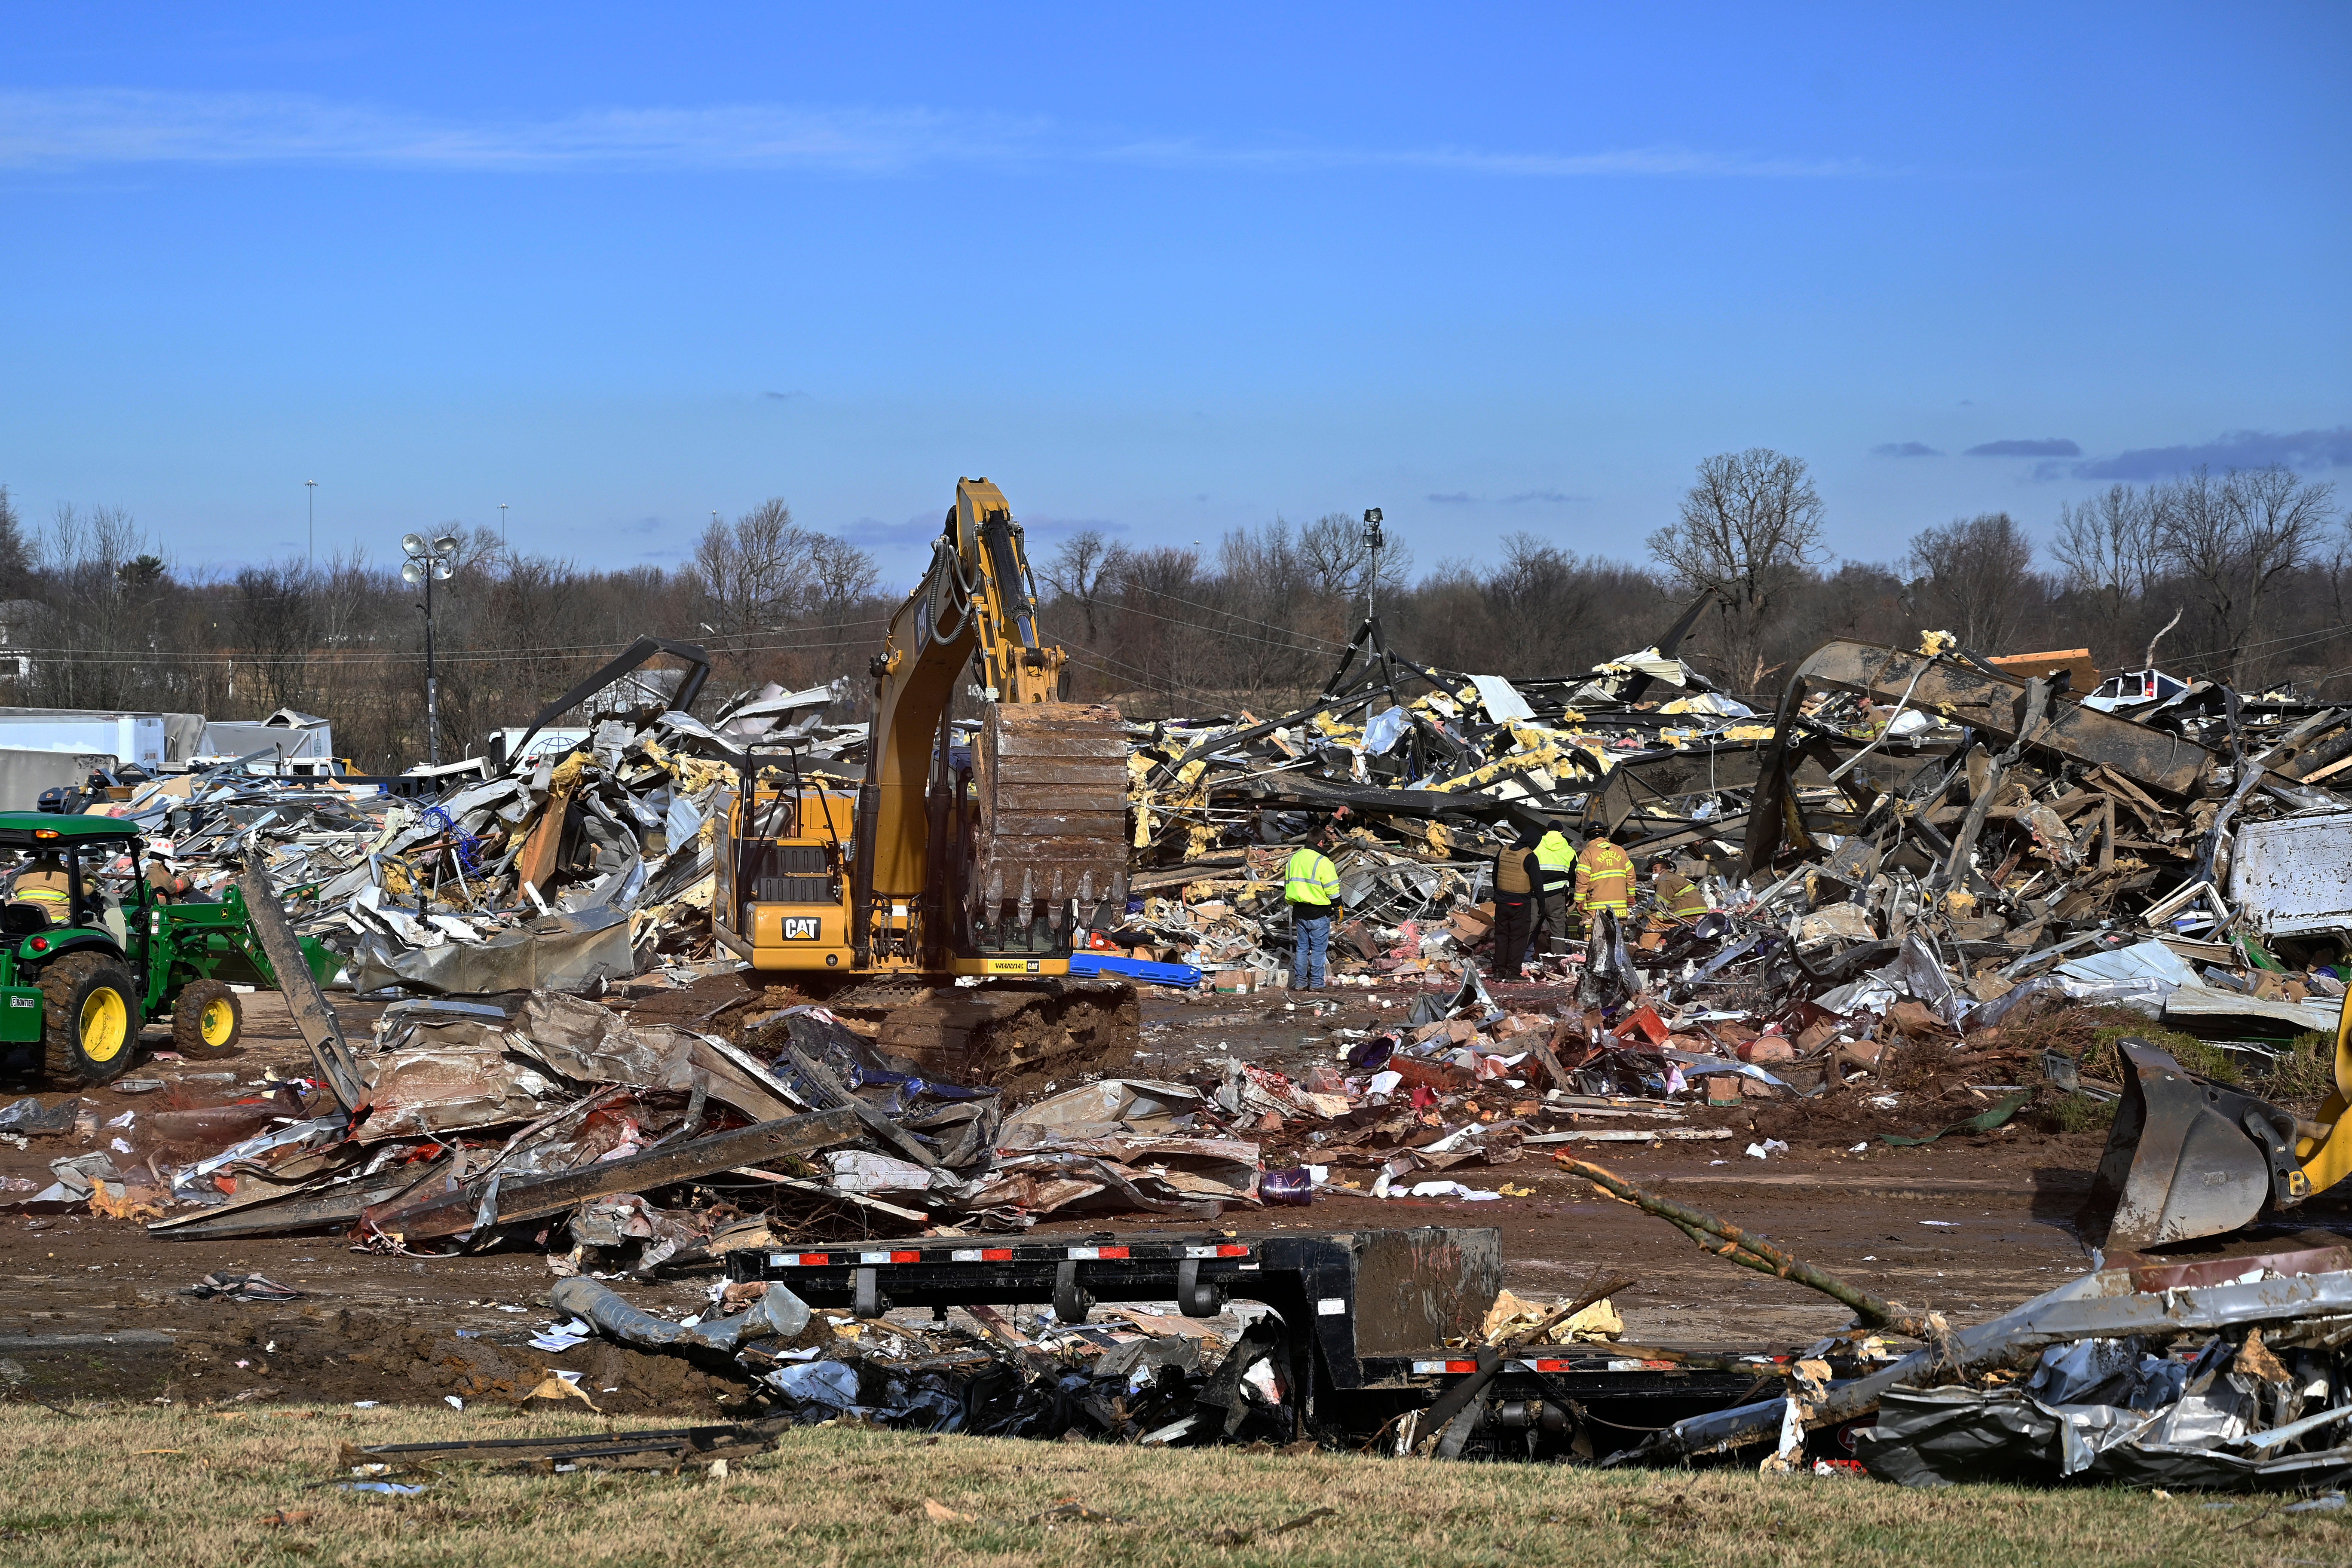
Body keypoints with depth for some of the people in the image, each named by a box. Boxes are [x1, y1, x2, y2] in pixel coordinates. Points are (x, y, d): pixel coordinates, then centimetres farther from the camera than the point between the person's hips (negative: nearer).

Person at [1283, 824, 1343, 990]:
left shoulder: (1293, 859, 9)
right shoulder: (1322, 862, -14)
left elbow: (1287, 884, 16)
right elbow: (1332, 889, -14)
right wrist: (1336, 905, 3)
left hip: (1299, 910, 6)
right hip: (1319, 913, -6)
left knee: (1301, 947, 12)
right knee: (1318, 948, 2)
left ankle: (1300, 982, 13)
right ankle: (1316, 983, 4)